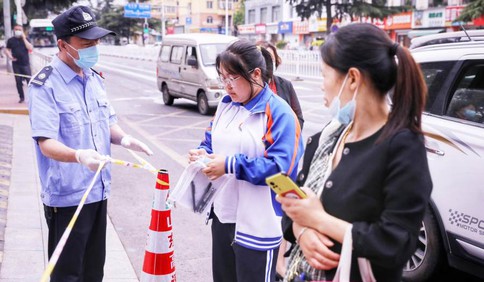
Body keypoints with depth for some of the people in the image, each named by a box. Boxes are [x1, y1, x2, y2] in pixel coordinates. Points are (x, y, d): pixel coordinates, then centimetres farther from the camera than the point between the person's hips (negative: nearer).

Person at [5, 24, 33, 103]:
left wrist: (24, 38, -12)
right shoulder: (11, 40, 7)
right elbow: (7, 49, 12)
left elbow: (30, 48, -10)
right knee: (18, 81, 5)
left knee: (29, 80, -6)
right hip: (16, 64, 2)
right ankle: (21, 97, 13)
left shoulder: (25, 39, 4)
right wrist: (10, 56, -7)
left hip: (25, 64, -2)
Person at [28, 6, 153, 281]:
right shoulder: (45, 85, -15)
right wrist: (79, 156, -42)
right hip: (66, 196, -7)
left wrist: (124, 139, -8)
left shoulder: (95, 78, 8)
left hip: (98, 190, 7)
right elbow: (46, 143, -22)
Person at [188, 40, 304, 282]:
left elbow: (280, 166, -22)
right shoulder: (226, 105, 7)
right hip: (223, 214, 8)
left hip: (258, 223, -7)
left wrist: (231, 165, -25)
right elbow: (211, 141, 17)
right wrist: (202, 153, -7)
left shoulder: (279, 112, -16)